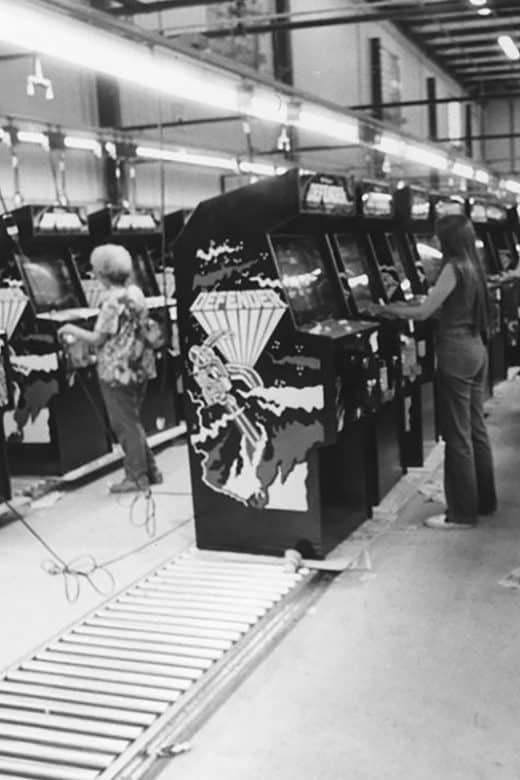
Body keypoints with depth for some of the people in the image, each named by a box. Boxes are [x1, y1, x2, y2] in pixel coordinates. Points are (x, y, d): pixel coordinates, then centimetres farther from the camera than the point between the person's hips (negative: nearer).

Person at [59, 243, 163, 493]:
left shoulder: (112, 301, -18)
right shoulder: (136, 293, 6)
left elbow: (98, 338, -16)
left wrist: (72, 330, 0)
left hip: (117, 371, -8)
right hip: (138, 368, 8)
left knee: (125, 424, 3)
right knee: (132, 421, 18)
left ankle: (137, 477, 10)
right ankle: (149, 471, 23)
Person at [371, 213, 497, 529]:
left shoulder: (454, 267, -15)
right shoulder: (474, 267, 11)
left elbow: (425, 311, -17)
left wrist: (391, 309, -2)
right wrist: (404, 306, 16)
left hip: (457, 352, -9)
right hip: (477, 349, 9)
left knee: (457, 434, -3)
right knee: (477, 428, 16)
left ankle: (462, 513, 4)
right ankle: (485, 500, 26)